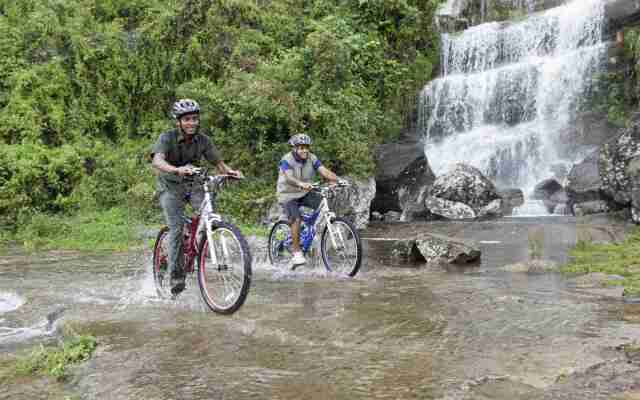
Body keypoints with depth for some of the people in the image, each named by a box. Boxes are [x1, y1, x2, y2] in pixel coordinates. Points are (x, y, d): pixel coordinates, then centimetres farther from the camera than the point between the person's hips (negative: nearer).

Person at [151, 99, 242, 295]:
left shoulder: (203, 141, -9)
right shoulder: (167, 138, -20)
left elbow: (219, 163, -7)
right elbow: (157, 162, -37)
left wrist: (231, 171, -30)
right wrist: (177, 170, -57)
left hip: (192, 183, 3)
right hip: (171, 186, -3)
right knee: (177, 228, -17)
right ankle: (176, 276, -6)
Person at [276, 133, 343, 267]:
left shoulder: (312, 158, -5)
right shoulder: (287, 160, -18)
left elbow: (324, 171, -18)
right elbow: (289, 178, -35)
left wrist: (338, 180, -36)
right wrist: (301, 184, -56)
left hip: (305, 194, 5)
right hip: (288, 195, -5)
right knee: (296, 219, -26)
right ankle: (297, 252, -14)